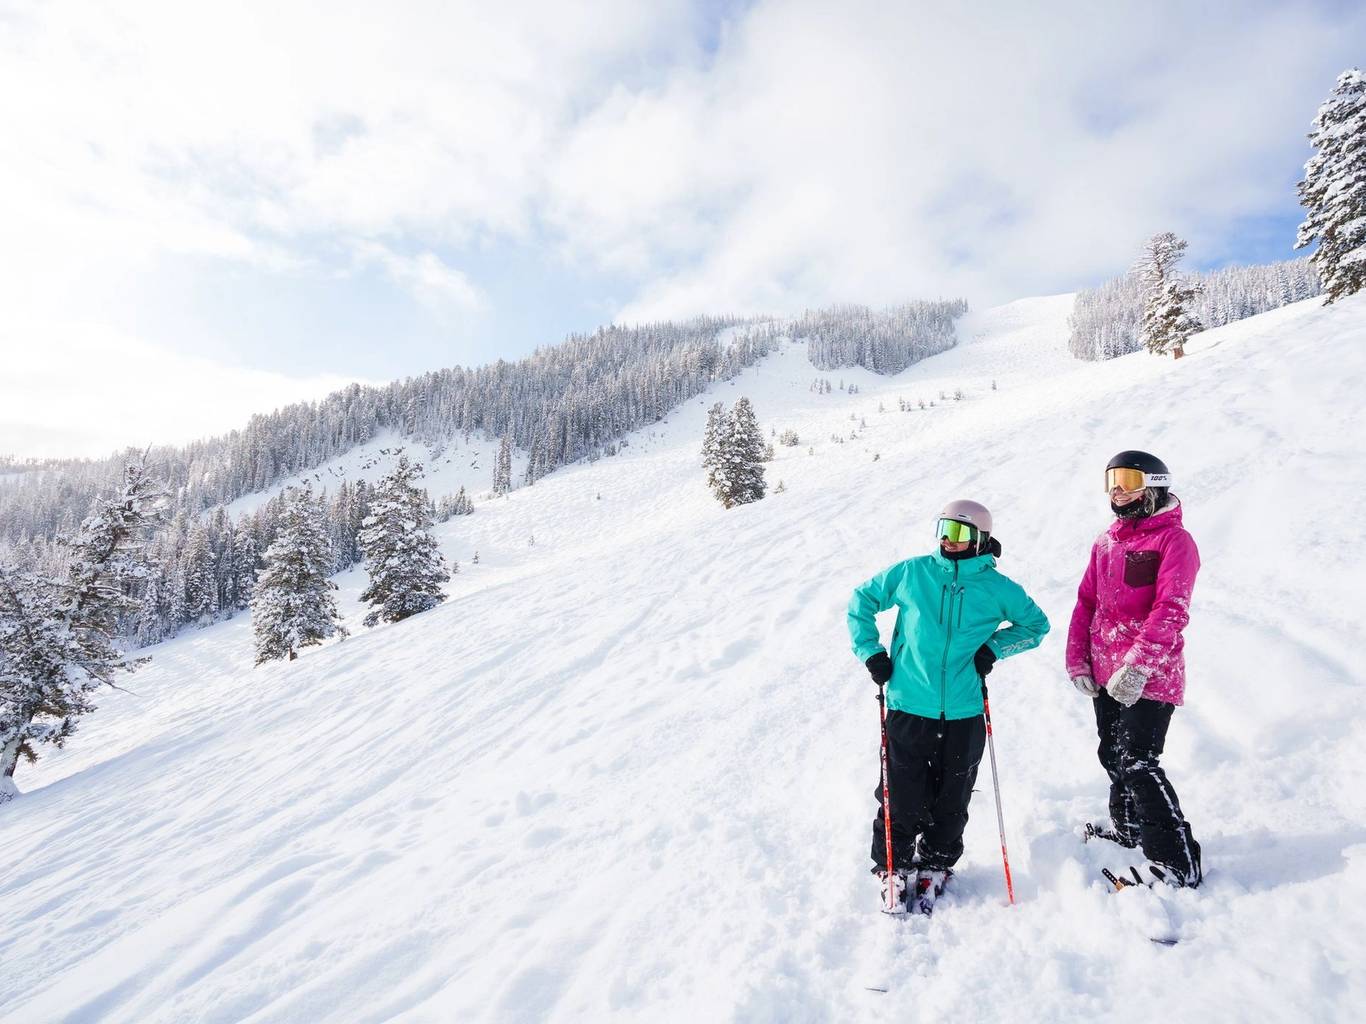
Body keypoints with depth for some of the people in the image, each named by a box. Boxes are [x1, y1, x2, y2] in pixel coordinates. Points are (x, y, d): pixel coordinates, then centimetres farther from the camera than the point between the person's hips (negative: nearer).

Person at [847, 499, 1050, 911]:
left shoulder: (997, 588, -1)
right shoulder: (911, 573, -3)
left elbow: (1036, 624, 16)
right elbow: (862, 599, 9)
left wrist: (994, 648, 0)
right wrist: (870, 651, 1)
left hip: (963, 712, 1)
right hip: (908, 707, -1)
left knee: (951, 800, 13)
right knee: (902, 796, 3)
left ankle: (935, 865, 35)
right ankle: (892, 866, 25)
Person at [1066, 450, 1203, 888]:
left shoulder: (1173, 540, -9)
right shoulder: (1107, 542, 14)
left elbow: (1170, 611, -20)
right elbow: (1086, 602, 16)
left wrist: (1137, 664, -29)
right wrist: (1078, 660, 9)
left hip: (1149, 676, -7)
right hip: (1106, 673, 8)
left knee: (1137, 764, -11)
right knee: (1113, 755, 19)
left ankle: (1178, 863, 0)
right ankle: (1127, 825, 40)